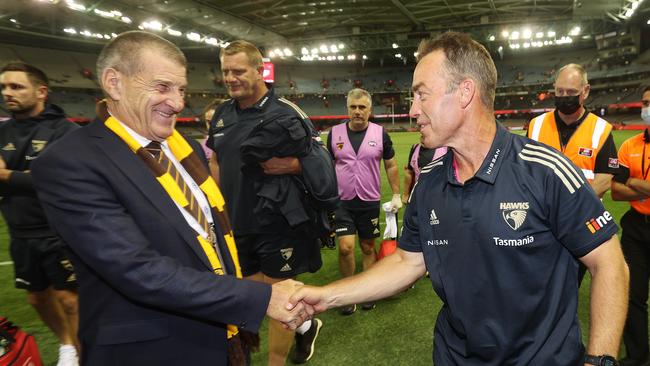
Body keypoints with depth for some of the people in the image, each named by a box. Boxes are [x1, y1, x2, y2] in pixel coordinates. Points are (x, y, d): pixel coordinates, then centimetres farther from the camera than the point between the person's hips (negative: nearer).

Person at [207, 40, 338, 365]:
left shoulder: (284, 114, -13)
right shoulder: (222, 114, 7)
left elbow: (319, 163, -9)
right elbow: (216, 160, 18)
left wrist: (289, 165, -19)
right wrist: (219, 202, 9)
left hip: (278, 225, -7)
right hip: (237, 223, 7)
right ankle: (304, 325, 42)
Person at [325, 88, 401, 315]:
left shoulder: (380, 133, -1)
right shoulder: (335, 133, 1)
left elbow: (391, 165, 7)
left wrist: (396, 195, 4)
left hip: (370, 202, 0)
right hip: (342, 201, 0)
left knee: (368, 247, 10)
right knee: (346, 247, -10)